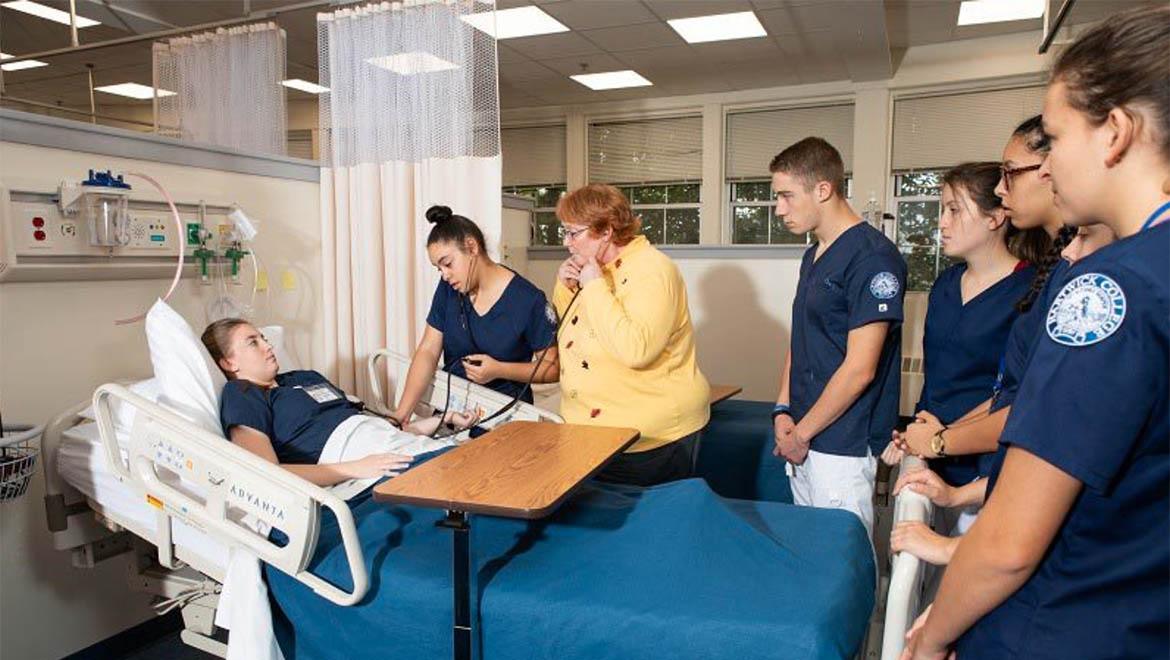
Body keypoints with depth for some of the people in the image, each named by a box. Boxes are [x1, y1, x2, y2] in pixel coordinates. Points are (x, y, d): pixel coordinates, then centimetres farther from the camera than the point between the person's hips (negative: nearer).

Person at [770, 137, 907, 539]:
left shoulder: (872, 257, -15)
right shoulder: (814, 256, 13)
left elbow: (859, 369, -19)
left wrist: (802, 433, -11)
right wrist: (783, 410, 3)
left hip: (843, 447, -8)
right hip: (803, 444, 8)